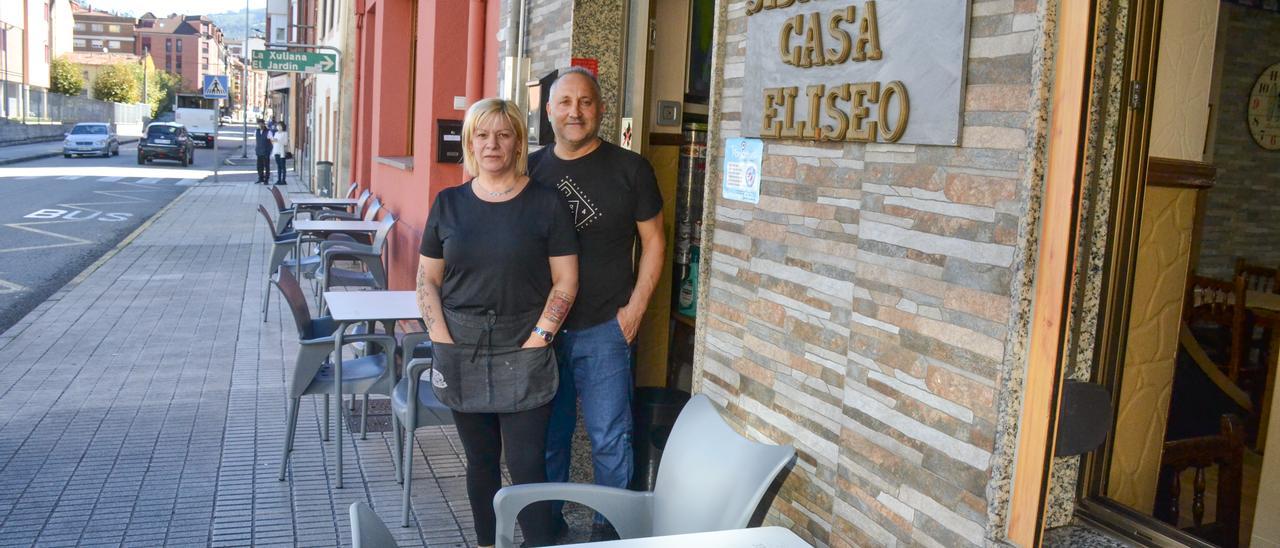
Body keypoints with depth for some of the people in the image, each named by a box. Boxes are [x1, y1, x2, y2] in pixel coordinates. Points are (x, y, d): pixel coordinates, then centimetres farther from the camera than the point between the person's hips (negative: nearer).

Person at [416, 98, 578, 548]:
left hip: (523, 354, -3)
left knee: (526, 463, -4)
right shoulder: (449, 203, 7)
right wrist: (441, 338, -2)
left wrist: (538, 337, -11)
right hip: (461, 354, 3)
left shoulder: (545, 203, -2)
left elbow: (565, 281, -3)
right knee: (480, 460, 14)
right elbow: (427, 278, 9)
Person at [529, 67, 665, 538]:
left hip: (604, 328, -3)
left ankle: (612, 528, 20)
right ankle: (546, 525, 30)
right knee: (547, 435, 14)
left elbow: (653, 241, 2)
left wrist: (635, 308, -6)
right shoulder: (531, 169, 6)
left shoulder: (630, 169, -3)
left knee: (609, 437, 2)